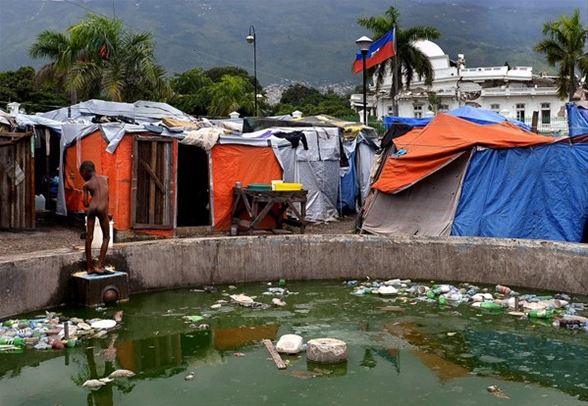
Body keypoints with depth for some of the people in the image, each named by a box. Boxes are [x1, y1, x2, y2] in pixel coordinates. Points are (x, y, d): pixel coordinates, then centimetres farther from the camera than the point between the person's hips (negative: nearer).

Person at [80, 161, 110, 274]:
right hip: (102, 208, 0)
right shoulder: (105, 179, 16)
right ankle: (100, 265, 1)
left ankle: (89, 267, 14)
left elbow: (85, 204, 8)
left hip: (92, 207, 0)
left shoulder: (86, 185, 10)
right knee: (106, 237, 10)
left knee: (89, 237, 9)